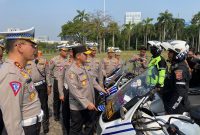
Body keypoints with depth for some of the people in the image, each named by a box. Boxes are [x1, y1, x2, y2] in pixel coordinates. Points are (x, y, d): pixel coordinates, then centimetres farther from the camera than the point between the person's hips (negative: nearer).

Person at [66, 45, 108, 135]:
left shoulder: (84, 68, 9)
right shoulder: (71, 71, -21)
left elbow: (92, 81, 21)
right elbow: (74, 91, -27)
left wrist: (102, 89, 18)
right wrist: (86, 103, -30)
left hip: (90, 105, 9)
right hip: (78, 108, -8)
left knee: (90, 127, 23)